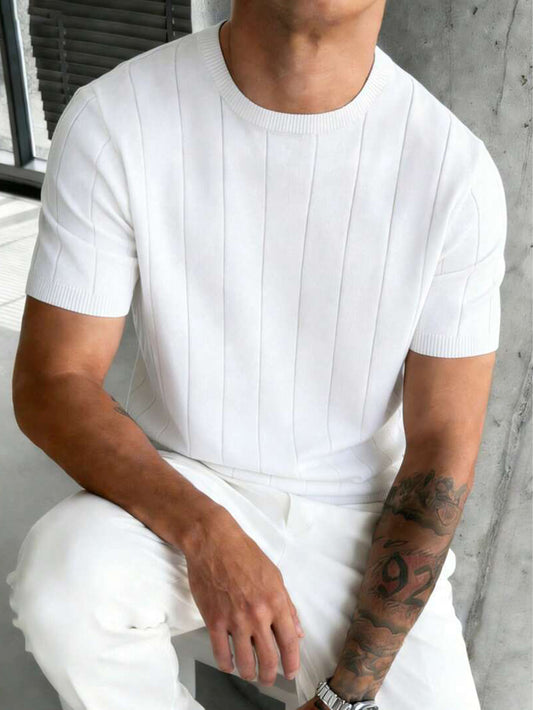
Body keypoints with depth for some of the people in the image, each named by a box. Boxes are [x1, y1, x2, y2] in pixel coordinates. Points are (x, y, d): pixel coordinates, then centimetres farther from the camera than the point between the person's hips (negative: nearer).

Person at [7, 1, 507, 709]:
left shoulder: (457, 169, -15)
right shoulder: (113, 120, -15)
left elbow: (442, 448, -10)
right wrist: (203, 530, -28)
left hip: (361, 517, 1)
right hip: (177, 490, 0)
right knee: (59, 578, -28)